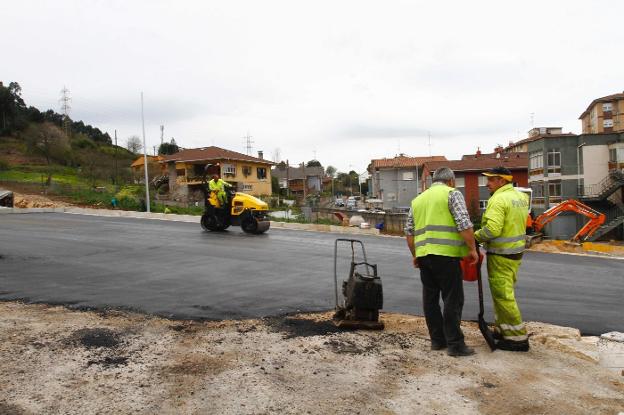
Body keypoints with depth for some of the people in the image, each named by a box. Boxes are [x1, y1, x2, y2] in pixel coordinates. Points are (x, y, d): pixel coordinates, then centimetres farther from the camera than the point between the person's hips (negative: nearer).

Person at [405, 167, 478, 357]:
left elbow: (409, 232, 19)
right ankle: (454, 344, 2)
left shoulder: (418, 199, 20)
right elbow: (464, 224, -10)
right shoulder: (452, 194, 2)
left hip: (424, 255, 6)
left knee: (430, 298, 12)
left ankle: (437, 340, 20)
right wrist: (472, 249, -3)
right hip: (446, 255, -6)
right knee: (453, 299, 0)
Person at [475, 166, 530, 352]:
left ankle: (518, 338, 5)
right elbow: (518, 223, 15)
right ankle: (504, 330, 29)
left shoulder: (498, 199, -20)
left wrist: (476, 236, -13)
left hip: (501, 255, -9)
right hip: (516, 251, 9)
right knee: (504, 292, 20)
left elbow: (492, 229, -29)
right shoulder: (521, 196, 10)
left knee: (503, 296, -1)